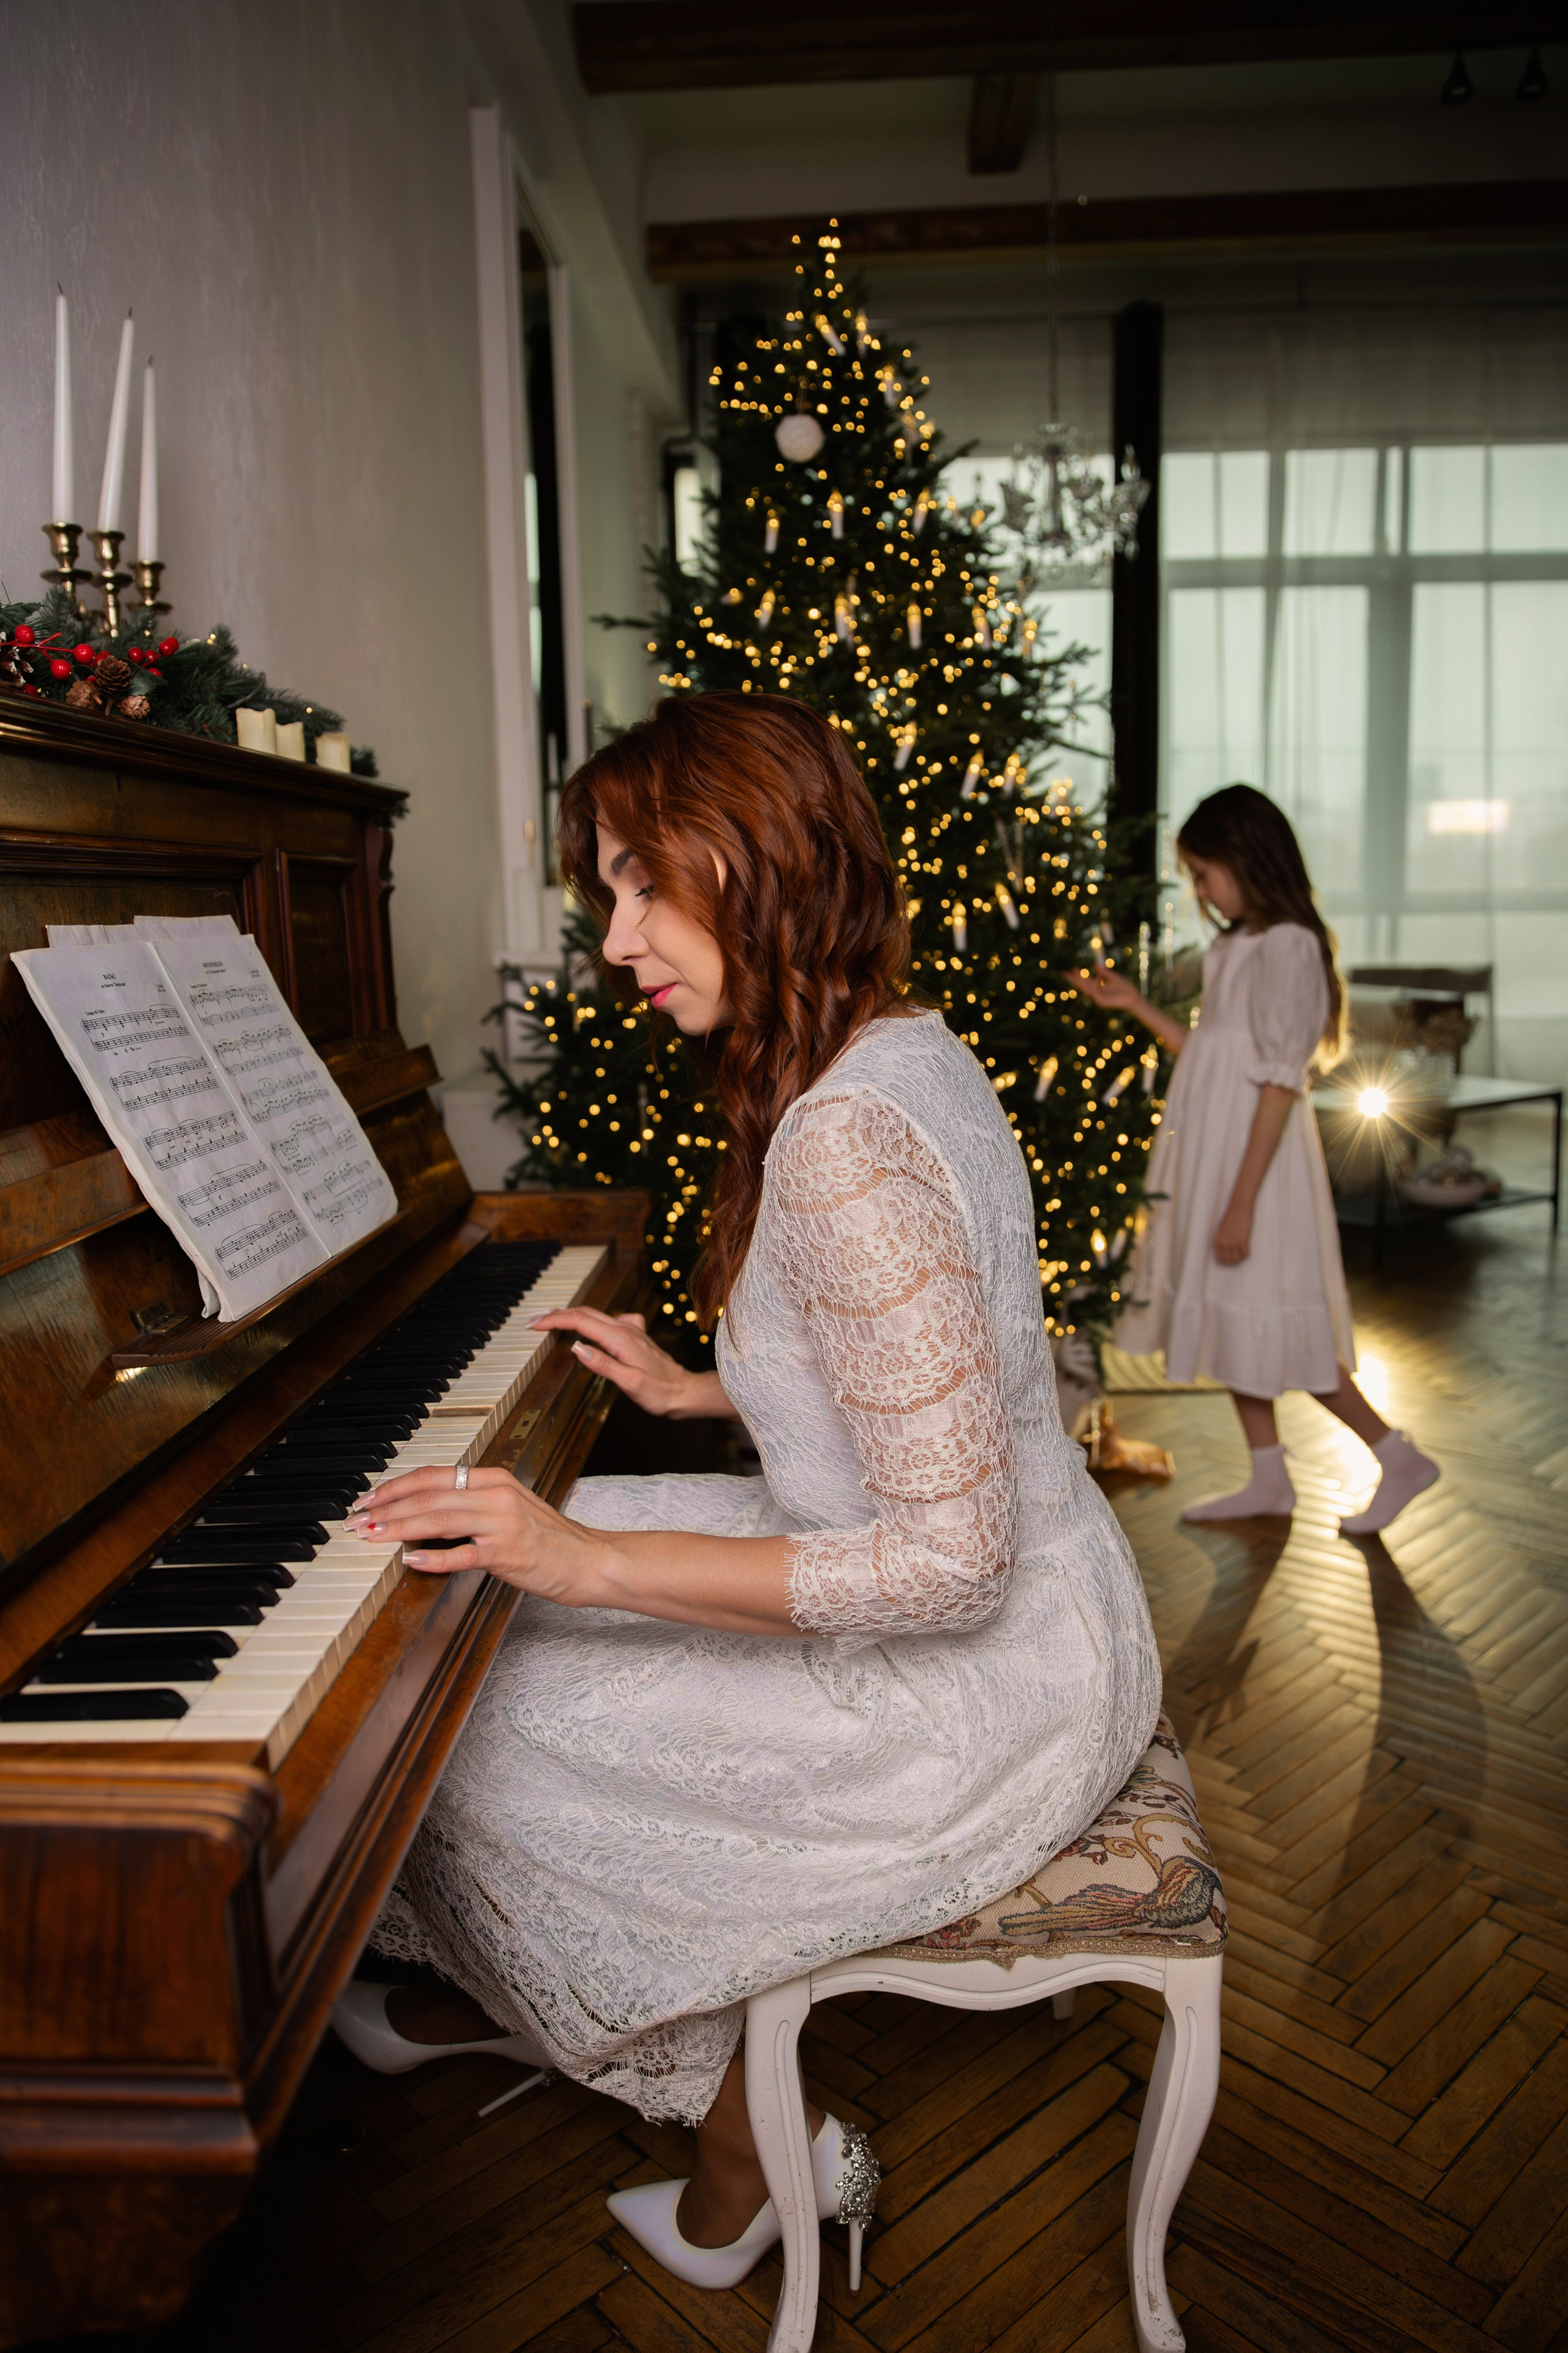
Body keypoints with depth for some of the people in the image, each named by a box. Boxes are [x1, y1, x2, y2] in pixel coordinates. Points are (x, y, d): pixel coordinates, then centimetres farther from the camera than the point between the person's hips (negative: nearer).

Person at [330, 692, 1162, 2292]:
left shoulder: (844, 1144, -29)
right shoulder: (905, 1051, 3)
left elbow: (951, 1558, -30)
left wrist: (589, 1560, -28)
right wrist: (694, 1389, 14)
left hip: (985, 1696, -9)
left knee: (477, 1734, 3)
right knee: (514, 1619, 16)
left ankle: (747, 2151, 26)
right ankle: (498, 1998, 39)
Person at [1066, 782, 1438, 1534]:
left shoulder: (1289, 946, -15)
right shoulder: (1236, 947, 12)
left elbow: (1279, 1084, -20)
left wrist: (1241, 1202, -22)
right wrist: (1134, 1005, 14)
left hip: (1257, 1160, -9)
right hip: (1213, 1155, 9)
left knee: (1267, 1323, -2)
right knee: (1229, 1319, 13)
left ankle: (1399, 1458, 13)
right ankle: (1269, 1479, 25)